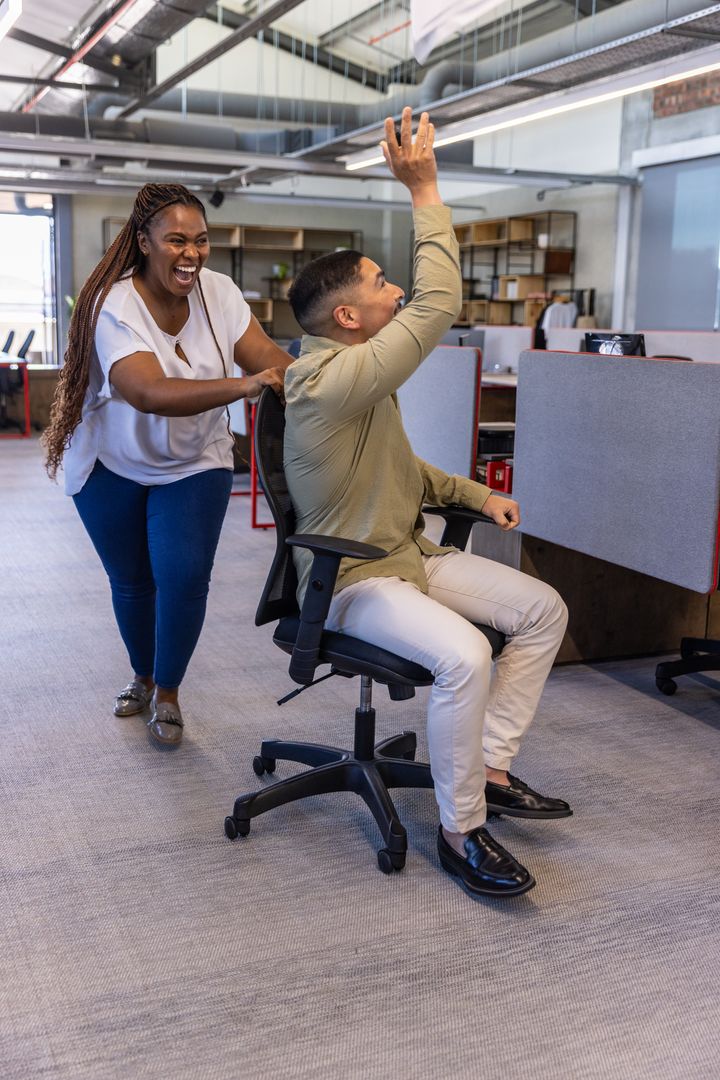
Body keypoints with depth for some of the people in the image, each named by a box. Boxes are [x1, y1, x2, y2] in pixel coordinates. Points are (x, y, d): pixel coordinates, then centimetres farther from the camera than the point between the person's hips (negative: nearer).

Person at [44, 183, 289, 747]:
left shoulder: (219, 292, -12)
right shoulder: (115, 306, -26)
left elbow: (267, 355, -21)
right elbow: (149, 392, -42)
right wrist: (243, 385, -56)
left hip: (195, 463, 2)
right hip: (113, 465, -2)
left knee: (185, 575, -12)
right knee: (132, 581, 11)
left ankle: (168, 691, 13)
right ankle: (143, 676, 40)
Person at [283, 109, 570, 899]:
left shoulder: (359, 376, 10)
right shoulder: (329, 382, -24)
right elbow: (437, 305, -31)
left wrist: (477, 496, 7)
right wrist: (423, 189, -26)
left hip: (407, 553, 10)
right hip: (349, 579, -10)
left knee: (543, 608, -1)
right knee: (464, 656, -33)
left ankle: (488, 767, 6)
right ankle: (460, 832, -14)